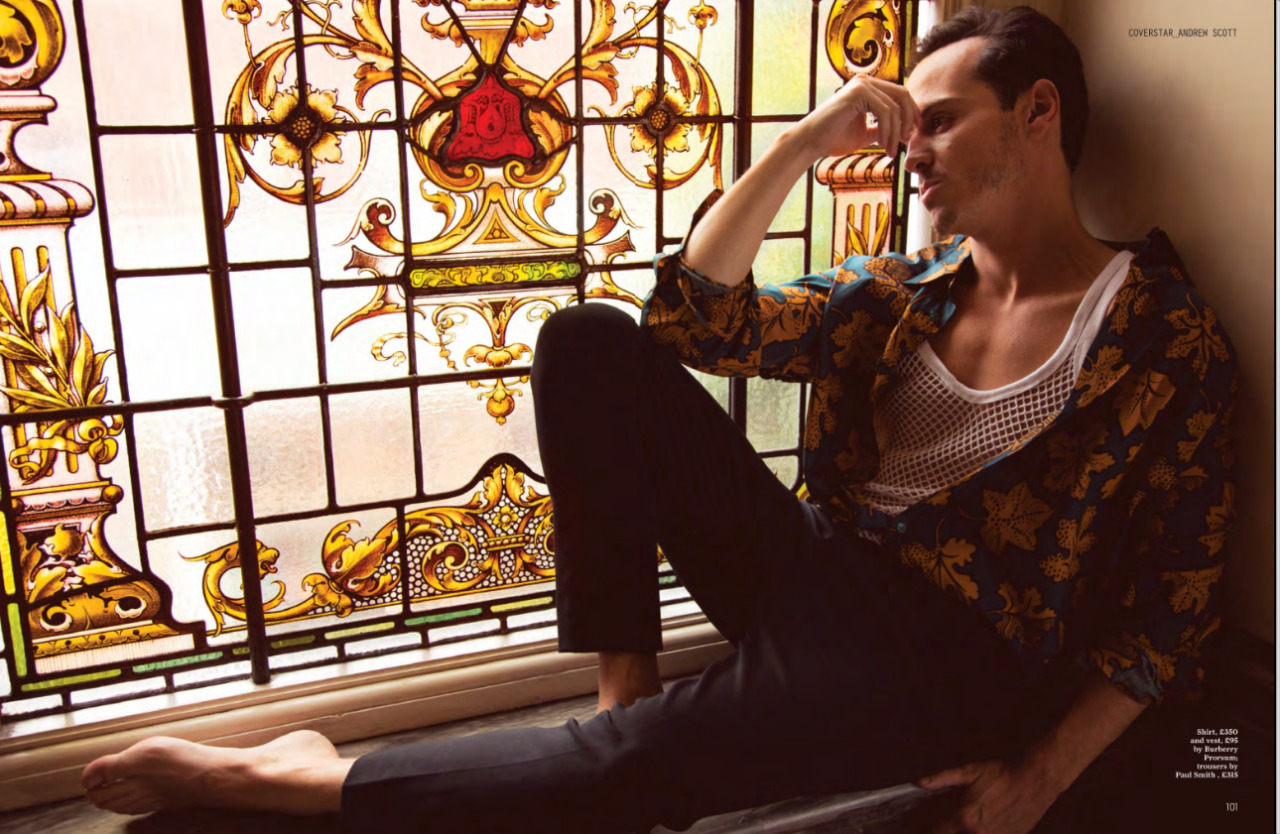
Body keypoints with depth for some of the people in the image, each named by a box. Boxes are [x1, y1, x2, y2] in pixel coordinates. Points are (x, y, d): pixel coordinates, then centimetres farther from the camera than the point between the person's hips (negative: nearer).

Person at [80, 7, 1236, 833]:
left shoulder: (1163, 329, -4)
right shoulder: (907, 292, 9)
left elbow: (1173, 601, -5)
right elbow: (693, 319, 0)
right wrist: (803, 146, -7)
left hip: (944, 656, -4)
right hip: (814, 571, 5)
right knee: (588, 342, -10)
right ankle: (627, 678, -9)